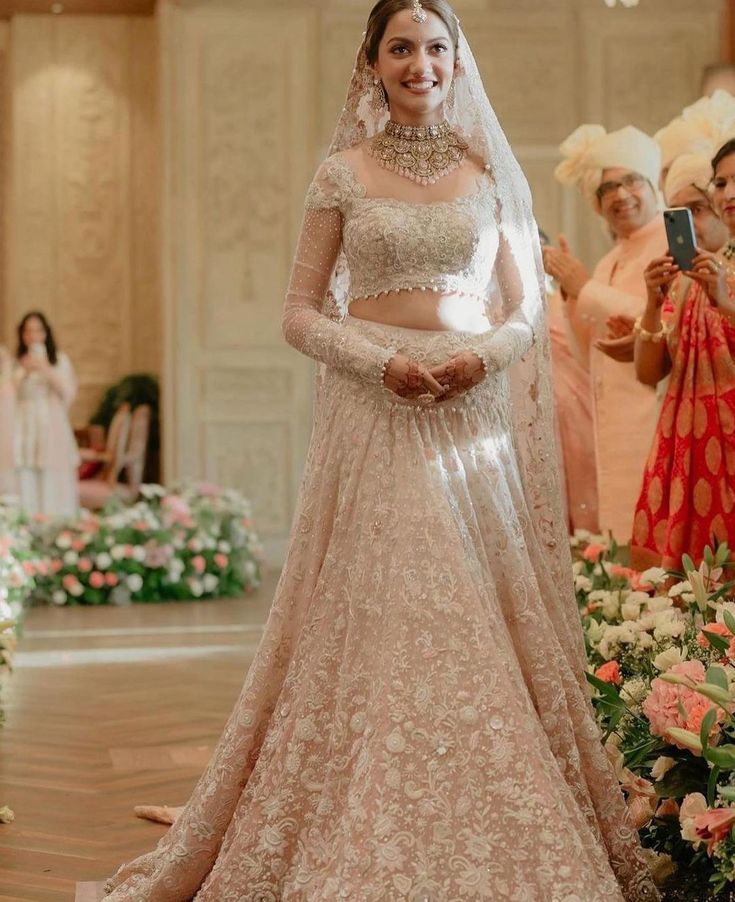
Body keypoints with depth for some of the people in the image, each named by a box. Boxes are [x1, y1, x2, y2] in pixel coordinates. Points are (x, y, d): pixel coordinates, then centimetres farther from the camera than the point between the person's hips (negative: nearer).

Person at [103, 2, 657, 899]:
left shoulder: (493, 172, 10)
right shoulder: (343, 174, 5)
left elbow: (528, 306, 11)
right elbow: (300, 312, 3)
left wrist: (486, 354, -10)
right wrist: (382, 361, -13)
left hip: (476, 412, 2)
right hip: (375, 416, -2)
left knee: (486, 617, 1)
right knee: (373, 616, -4)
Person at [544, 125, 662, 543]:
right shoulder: (609, 263, 19)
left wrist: (587, 289, -11)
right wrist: (572, 291, 5)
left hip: (656, 419, -7)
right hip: (616, 427, 8)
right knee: (622, 546, 7)